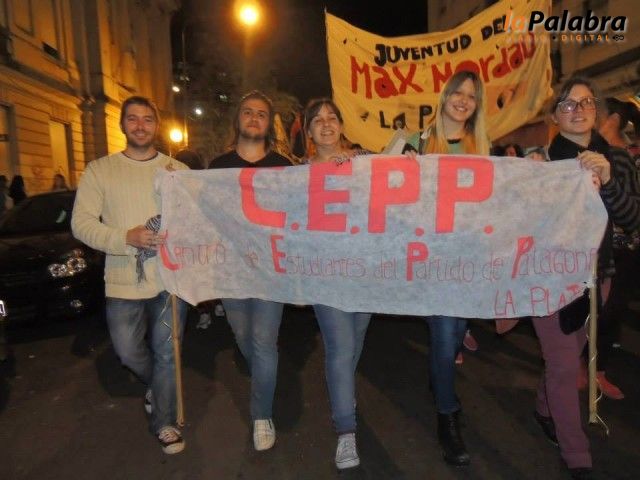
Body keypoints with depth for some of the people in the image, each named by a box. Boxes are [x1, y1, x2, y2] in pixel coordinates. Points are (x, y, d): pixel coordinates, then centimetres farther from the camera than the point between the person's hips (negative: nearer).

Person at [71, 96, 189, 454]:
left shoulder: (178, 170, 4)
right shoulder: (100, 170, 2)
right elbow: (81, 222, -4)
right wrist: (127, 238, -19)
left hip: (170, 278, 0)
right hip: (124, 281, 1)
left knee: (166, 353, 8)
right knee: (129, 352, 12)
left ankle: (165, 422, 28)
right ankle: (157, 384, 45)